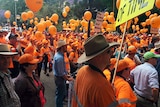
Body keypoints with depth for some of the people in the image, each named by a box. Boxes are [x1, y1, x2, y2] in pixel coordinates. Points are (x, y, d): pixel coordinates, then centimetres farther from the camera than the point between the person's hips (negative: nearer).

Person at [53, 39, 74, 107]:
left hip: (58, 77, 10)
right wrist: (68, 79, -13)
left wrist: (66, 75, 16)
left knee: (63, 94, 23)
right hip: (60, 78, -10)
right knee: (60, 95, 6)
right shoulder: (60, 57, -27)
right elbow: (61, 73, -25)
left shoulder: (57, 54, 5)